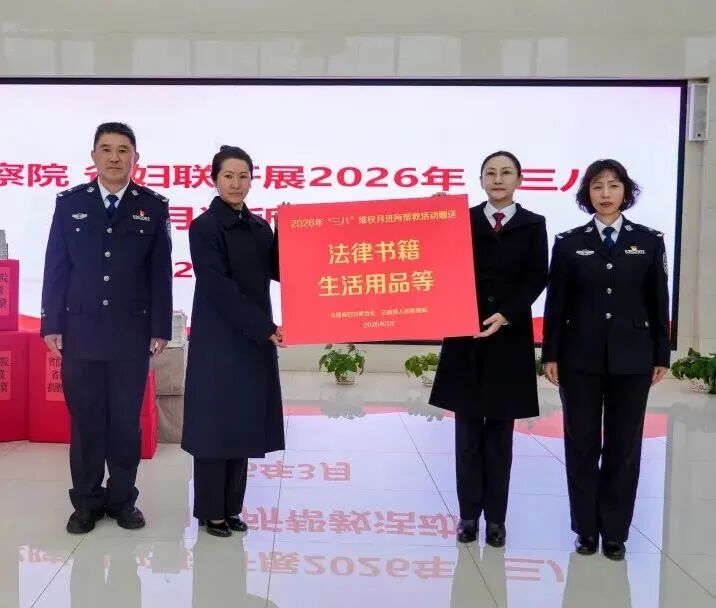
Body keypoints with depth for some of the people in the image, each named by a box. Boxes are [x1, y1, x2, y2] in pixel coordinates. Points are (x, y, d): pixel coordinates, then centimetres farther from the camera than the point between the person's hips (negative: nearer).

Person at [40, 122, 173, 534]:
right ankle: (87, 501, 20)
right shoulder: (70, 202, 5)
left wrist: (160, 329, -3)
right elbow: (56, 267, 4)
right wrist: (52, 324, -1)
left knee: (126, 420, 6)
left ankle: (123, 498, 21)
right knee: (85, 420, 7)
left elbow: (161, 272, 1)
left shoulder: (154, 207, 3)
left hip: (132, 333, -1)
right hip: (80, 331, 1)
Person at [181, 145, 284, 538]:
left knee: (244, 423, 10)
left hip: (254, 340, 6)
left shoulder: (260, 227, 11)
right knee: (216, 423, 0)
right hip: (219, 341, -6)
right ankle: (210, 511, 13)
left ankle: (231, 508, 21)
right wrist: (265, 327, -20)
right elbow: (218, 288, -16)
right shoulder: (203, 228, -8)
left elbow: (281, 271, 6)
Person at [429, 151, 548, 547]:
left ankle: (496, 517, 16)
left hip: (511, 339, 0)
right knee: (469, 430, 6)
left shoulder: (533, 225, 6)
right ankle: (468, 514, 15)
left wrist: (505, 315, -16)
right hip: (465, 336, 0)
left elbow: (536, 279, -3)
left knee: (500, 431, 7)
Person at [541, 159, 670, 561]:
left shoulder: (650, 241, 5)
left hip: (631, 358, 1)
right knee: (582, 445, 5)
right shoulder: (569, 243, 2)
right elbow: (556, 302, 1)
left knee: (624, 446, 6)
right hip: (580, 358, 0)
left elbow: (659, 302, 5)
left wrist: (662, 355, 2)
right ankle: (586, 529, 18)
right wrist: (550, 354, -3)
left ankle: (615, 532, 18)